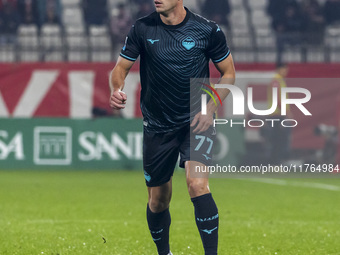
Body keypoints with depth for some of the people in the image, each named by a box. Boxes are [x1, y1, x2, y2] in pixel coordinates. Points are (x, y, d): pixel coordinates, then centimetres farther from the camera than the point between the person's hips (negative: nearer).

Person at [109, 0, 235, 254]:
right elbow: (121, 68, 1)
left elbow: (228, 73, 4)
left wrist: (210, 109, -9)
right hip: (157, 126, 3)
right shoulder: (142, 29, -4)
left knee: (197, 184, -25)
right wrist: (116, 90, -22)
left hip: (196, 122, -3)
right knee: (158, 201, 11)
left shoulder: (207, 30, -8)